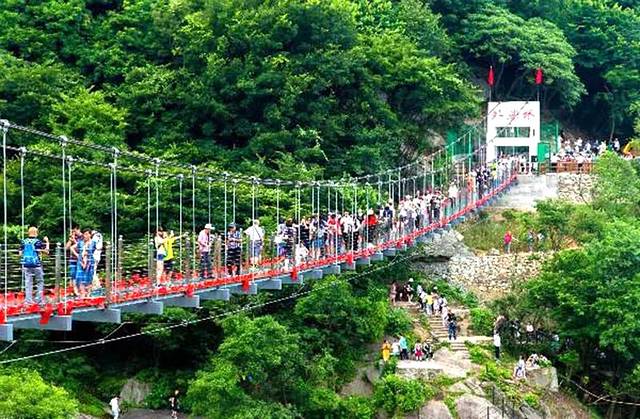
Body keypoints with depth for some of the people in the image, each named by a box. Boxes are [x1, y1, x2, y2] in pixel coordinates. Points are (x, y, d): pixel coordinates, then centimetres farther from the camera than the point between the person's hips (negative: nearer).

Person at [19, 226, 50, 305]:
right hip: (36, 265, -3)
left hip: (26, 265, 3)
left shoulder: (23, 242, 3)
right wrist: (47, 242, 12)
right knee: (40, 282, 9)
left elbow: (20, 254, 8)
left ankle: (28, 300, 4)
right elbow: (46, 252, 0)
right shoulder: (38, 242, -7)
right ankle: (39, 300, 5)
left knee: (28, 283, 7)